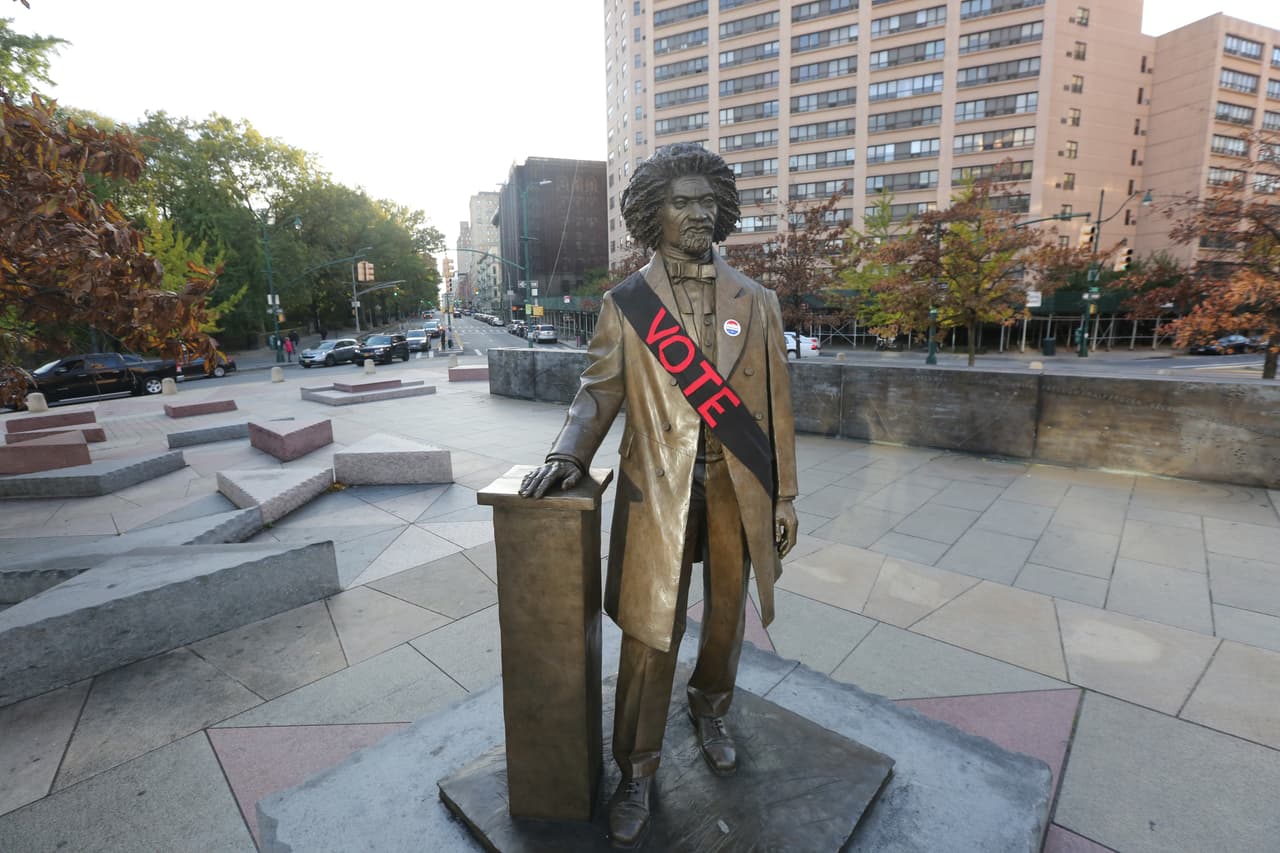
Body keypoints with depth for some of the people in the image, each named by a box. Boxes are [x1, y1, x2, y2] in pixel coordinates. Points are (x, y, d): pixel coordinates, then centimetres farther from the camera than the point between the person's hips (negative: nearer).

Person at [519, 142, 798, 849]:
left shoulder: (756, 302, 4)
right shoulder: (625, 305, 0)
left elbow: (775, 404, 4)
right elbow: (599, 390, 1)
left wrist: (784, 497, 4)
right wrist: (568, 453, -18)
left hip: (737, 486, 3)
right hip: (658, 485, -2)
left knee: (726, 614, 19)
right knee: (650, 635, 5)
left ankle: (709, 709, 50)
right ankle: (637, 773, 28)